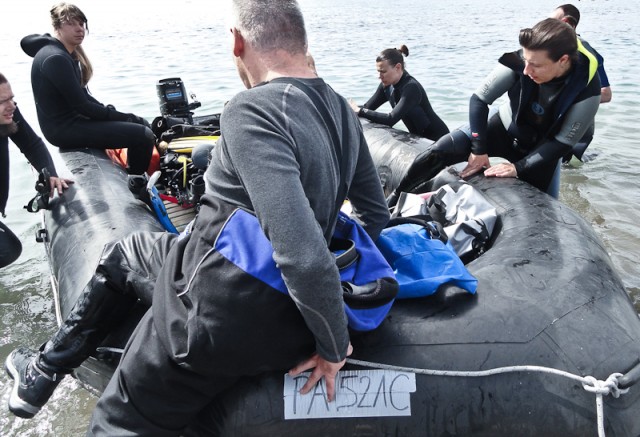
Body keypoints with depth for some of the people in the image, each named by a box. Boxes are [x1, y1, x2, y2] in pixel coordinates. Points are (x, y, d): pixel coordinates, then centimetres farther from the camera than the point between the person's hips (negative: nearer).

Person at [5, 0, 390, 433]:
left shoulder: (252, 111, -27)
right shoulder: (342, 110, 0)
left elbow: (303, 257, -36)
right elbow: (377, 213, 10)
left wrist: (334, 346, -20)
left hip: (219, 313, -9)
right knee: (121, 253, 28)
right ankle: (45, 371, 44)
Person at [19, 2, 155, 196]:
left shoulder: (68, 54, 11)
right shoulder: (55, 58, -21)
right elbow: (81, 105, -22)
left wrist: (109, 111, 1)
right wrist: (122, 116, -14)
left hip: (73, 118, 11)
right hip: (65, 128, -11)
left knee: (142, 123, 13)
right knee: (143, 135, -17)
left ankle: (136, 176, 20)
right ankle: (137, 187, 3)